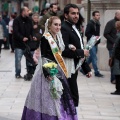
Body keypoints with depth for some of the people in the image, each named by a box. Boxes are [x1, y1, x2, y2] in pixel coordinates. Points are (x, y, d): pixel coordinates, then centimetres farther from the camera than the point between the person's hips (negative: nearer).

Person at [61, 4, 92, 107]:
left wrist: (86, 68, 20)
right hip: (68, 69, -9)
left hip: (74, 69, 9)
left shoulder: (75, 28, 18)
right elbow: (64, 51, -23)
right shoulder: (64, 29, -13)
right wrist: (82, 52, -12)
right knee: (73, 98, -11)